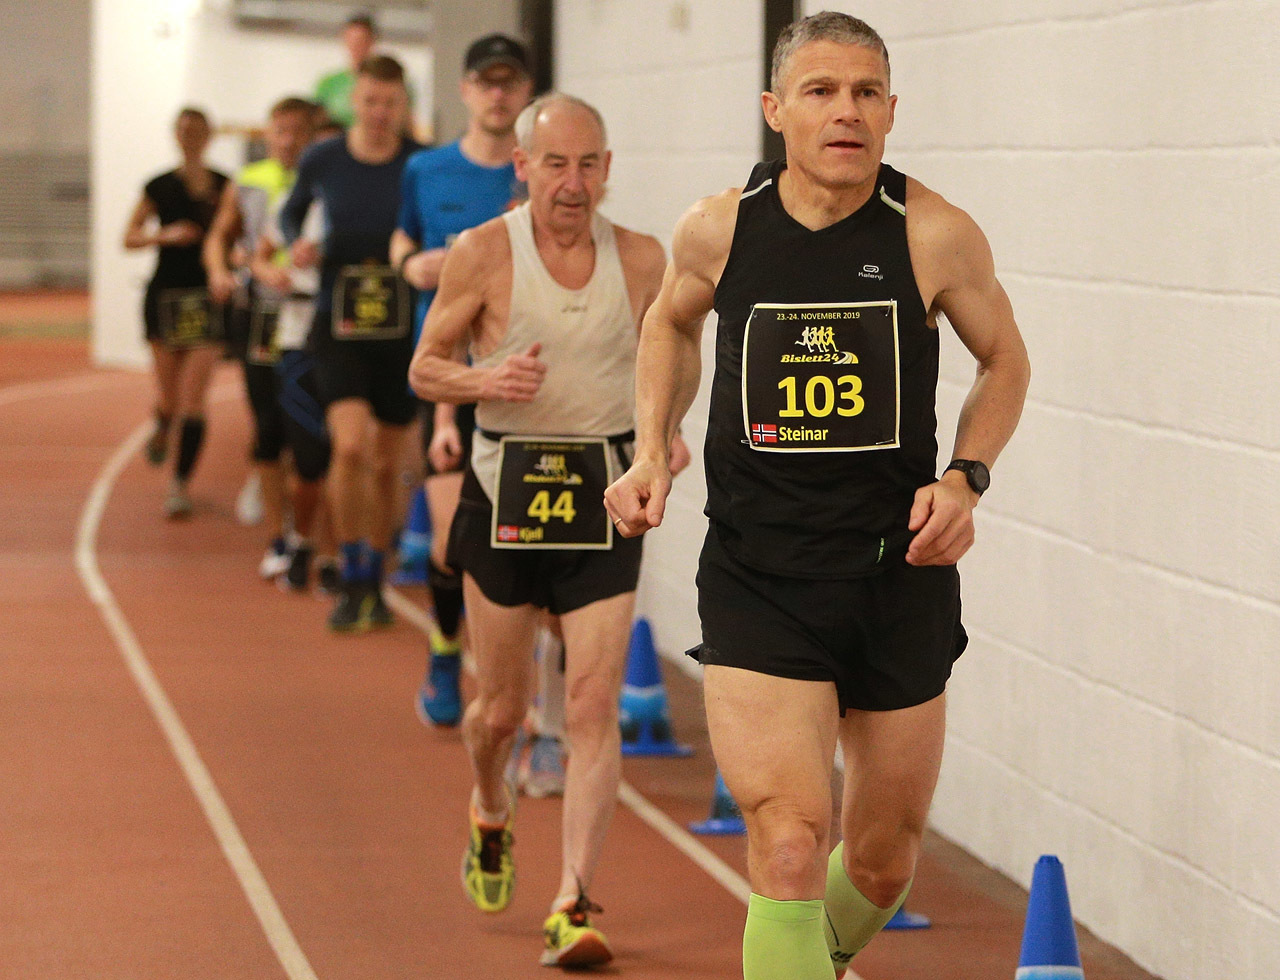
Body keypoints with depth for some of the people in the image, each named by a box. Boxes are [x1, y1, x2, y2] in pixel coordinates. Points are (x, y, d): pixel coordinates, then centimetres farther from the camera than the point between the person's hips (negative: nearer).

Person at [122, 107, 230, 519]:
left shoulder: (225, 187, 4)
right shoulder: (160, 187, 2)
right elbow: (130, 237, 4)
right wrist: (166, 234, -12)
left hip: (208, 295, 0)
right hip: (166, 295, 0)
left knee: (194, 397, -10)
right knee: (171, 395, 6)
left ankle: (180, 485, -6)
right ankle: (163, 427, 44)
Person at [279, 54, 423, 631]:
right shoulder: (321, 162, -1)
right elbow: (292, 211, 17)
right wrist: (296, 244, -4)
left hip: (403, 329, 1)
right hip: (339, 327, -1)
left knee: (385, 464, 10)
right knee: (350, 446, -19)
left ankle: (374, 582, 28)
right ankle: (352, 582, -7)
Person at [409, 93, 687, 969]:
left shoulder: (642, 259, 0)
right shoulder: (484, 254, -6)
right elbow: (425, 368, 2)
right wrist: (488, 382, -18)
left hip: (603, 498, 1)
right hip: (507, 488, -1)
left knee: (595, 707, -9)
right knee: (503, 707, 10)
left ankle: (574, 906, -8)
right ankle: (492, 815, 44)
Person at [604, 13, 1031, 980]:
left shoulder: (935, 235, -8)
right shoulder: (719, 230, -4)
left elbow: (1005, 361, 9)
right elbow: (671, 323, 19)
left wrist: (965, 478, -7)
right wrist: (651, 451, 6)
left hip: (899, 573, 1)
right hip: (756, 583, -1)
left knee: (885, 861, 15)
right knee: (789, 844, -18)